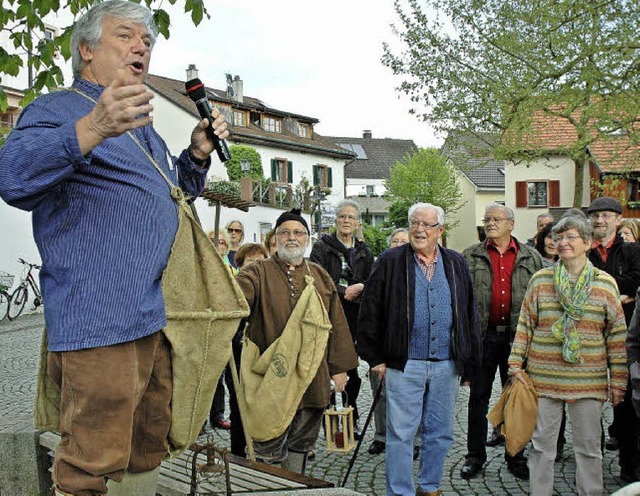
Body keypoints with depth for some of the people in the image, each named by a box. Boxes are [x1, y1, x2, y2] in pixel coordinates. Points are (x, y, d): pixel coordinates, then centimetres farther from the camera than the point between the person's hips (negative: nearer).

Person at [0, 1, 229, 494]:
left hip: (162, 318, 8)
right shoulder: (56, 109, 0)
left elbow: (178, 191, 34)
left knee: (149, 451, 16)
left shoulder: (142, 124, 25)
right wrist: (92, 130, -35)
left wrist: (198, 152, 13)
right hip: (102, 322, -8)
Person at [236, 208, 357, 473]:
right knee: (269, 446, 2)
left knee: (301, 443, 16)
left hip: (311, 378, 4)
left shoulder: (320, 277, 13)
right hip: (271, 379, -4)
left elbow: (337, 324, 14)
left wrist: (339, 367, 11)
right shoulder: (259, 273, 1)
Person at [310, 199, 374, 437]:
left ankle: (352, 421, 21)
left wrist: (361, 288, -8)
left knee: (351, 369, 8)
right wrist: (345, 292, -11)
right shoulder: (322, 246, 3)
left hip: (353, 318, 4)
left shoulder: (363, 251, 16)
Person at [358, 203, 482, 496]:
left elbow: (470, 315, 11)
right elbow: (370, 314, -2)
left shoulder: (456, 265, 8)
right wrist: (376, 358, -4)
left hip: (446, 366, 4)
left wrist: (469, 362, 8)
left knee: (441, 433, 14)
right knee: (401, 433, 2)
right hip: (404, 365, -3)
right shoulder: (390, 263, -1)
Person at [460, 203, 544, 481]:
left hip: (518, 336, 1)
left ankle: (515, 456, 25)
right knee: (479, 397, 7)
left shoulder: (530, 257, 7)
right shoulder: (471, 257, 4)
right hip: (483, 335, -1)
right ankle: (475, 455, 20)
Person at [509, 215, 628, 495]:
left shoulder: (606, 283, 2)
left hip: (589, 380, 0)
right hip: (543, 378, 1)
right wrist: (516, 364, 0)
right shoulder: (540, 280, 3)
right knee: (542, 445, 9)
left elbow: (617, 334, 3)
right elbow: (525, 325, 5)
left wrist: (618, 381, 2)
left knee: (589, 447, 9)